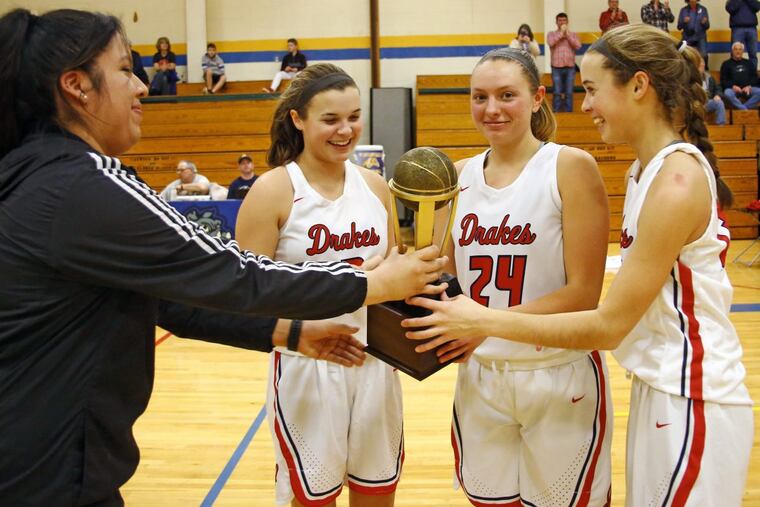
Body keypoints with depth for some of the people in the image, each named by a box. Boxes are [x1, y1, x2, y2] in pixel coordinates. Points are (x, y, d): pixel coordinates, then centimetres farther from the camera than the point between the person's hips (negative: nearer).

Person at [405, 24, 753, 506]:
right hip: (662, 392, 8)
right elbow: (632, 305, 7)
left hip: (690, 403, -8)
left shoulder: (678, 178, -20)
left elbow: (610, 325, -21)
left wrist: (487, 322, -18)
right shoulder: (647, 169, 7)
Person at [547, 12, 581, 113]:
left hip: (570, 67, 1)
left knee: (569, 93, 1)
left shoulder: (573, 34, 12)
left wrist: (567, 34, -5)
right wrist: (561, 33, -8)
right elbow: (551, 43, -13)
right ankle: (556, 113, 2)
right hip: (556, 67, -1)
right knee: (557, 93, -3)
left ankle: (568, 113, 6)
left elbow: (578, 46, -5)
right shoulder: (551, 34, 8)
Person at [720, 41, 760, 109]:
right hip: (733, 88, -3)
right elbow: (723, 80, 5)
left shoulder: (748, 63, 23)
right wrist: (733, 86, -14)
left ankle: (742, 108, -33)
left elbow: (754, 77, 16)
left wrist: (749, 86, -6)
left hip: (747, 89, 3)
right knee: (727, 93, -38)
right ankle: (745, 110, -35)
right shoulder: (726, 64, 14)